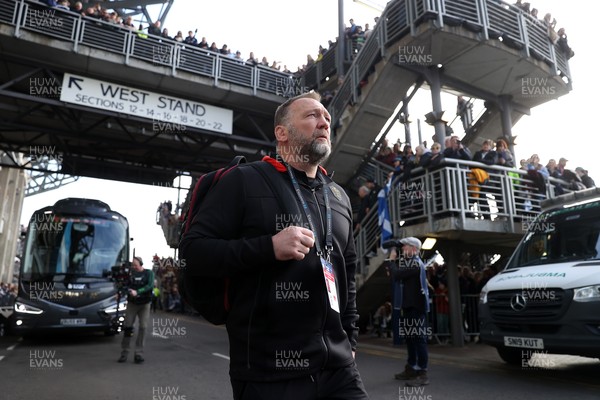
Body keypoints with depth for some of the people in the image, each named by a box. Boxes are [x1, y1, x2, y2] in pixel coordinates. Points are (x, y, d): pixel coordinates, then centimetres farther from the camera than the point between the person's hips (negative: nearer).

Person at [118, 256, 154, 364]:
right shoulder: (130, 273, 4)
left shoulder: (149, 273, -2)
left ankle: (139, 353, 5)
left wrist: (137, 292, -24)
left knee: (142, 327, -2)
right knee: (127, 326, 0)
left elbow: (150, 286, -14)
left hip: (144, 304, -1)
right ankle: (124, 352, 13)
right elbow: (126, 286, 2)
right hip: (132, 303, 1)